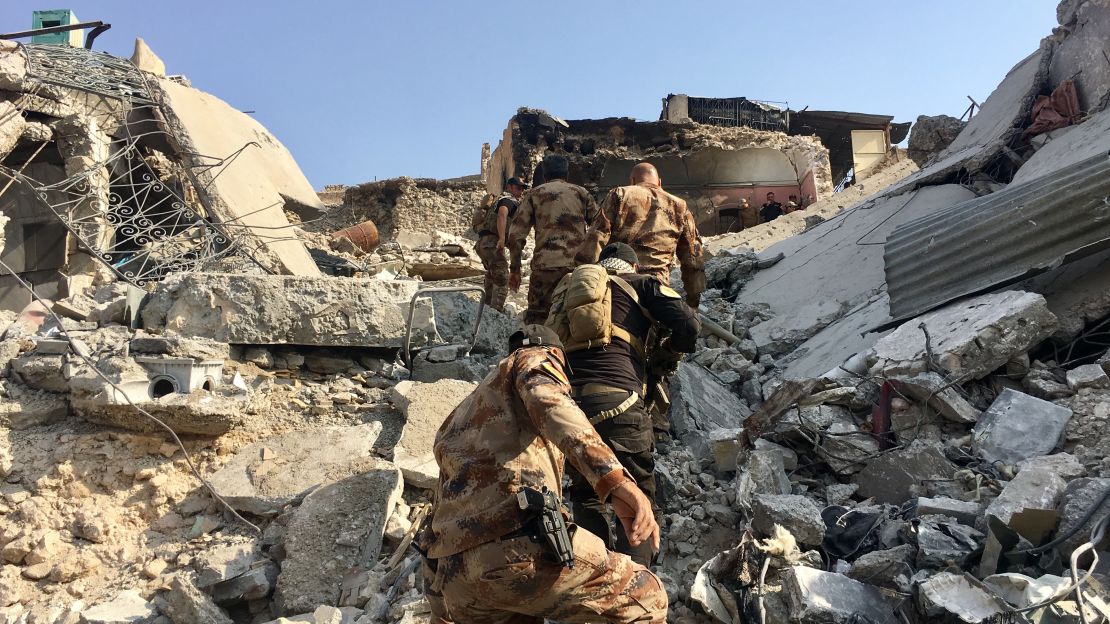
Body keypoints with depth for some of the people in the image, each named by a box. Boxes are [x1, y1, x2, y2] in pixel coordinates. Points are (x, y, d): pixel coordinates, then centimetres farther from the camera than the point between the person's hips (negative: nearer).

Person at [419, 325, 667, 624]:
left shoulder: (459, 418, 37)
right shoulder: (536, 358, 15)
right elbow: (548, 401, -12)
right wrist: (613, 477, -27)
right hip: (519, 544, -7)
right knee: (646, 598, 10)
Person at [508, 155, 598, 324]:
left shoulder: (535, 194, 13)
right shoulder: (581, 193, 17)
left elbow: (516, 234, 6)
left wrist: (514, 269, 12)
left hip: (545, 266, -1)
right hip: (579, 266, 2)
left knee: (536, 316, 6)